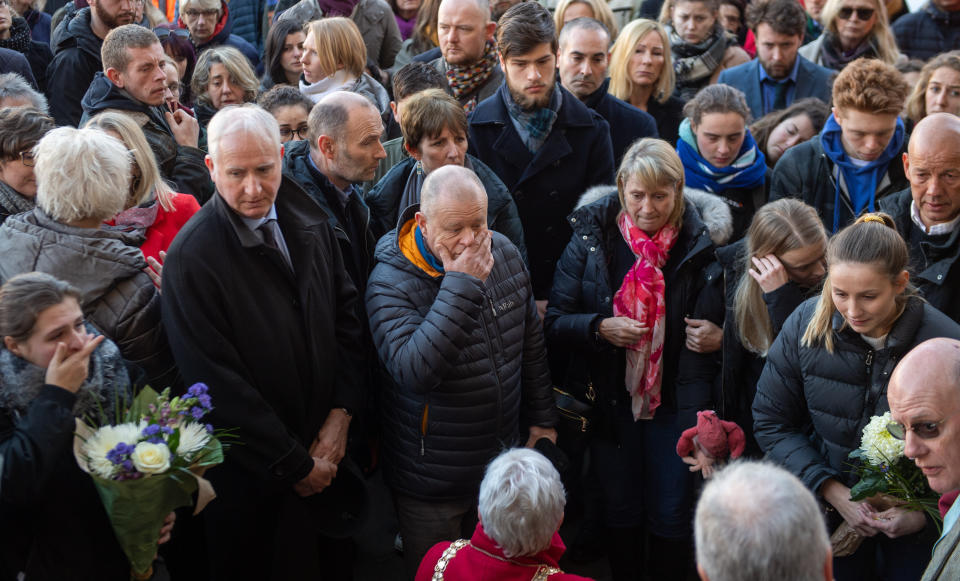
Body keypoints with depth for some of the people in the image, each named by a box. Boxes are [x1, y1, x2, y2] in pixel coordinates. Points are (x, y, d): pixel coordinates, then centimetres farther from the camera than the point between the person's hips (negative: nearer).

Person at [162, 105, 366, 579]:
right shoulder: (191, 258, -21)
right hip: (253, 481, -5)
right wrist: (295, 465, -14)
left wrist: (341, 413, -4)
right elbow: (219, 383, -20)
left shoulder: (309, 222, -1)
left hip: (327, 454, 5)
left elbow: (346, 313, 7)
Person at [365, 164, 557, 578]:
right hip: (431, 485, -5)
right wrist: (461, 285, -36)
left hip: (502, 465, 5)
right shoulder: (390, 282, -22)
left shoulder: (504, 253, -3)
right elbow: (413, 373, -38)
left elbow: (530, 342, 11)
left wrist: (542, 417, 14)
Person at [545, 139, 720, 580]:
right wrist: (600, 327, -23)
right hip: (610, 399, 1)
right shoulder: (592, 238, -6)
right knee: (621, 514, 14)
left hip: (675, 400, 0)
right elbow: (554, 322, -7)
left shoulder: (699, 244, -7)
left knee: (672, 518, 6)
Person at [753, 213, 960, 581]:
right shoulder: (807, 324, -16)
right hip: (829, 505, 2)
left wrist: (926, 512, -21)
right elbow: (772, 422, -8)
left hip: (917, 514, -1)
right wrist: (833, 493, -15)